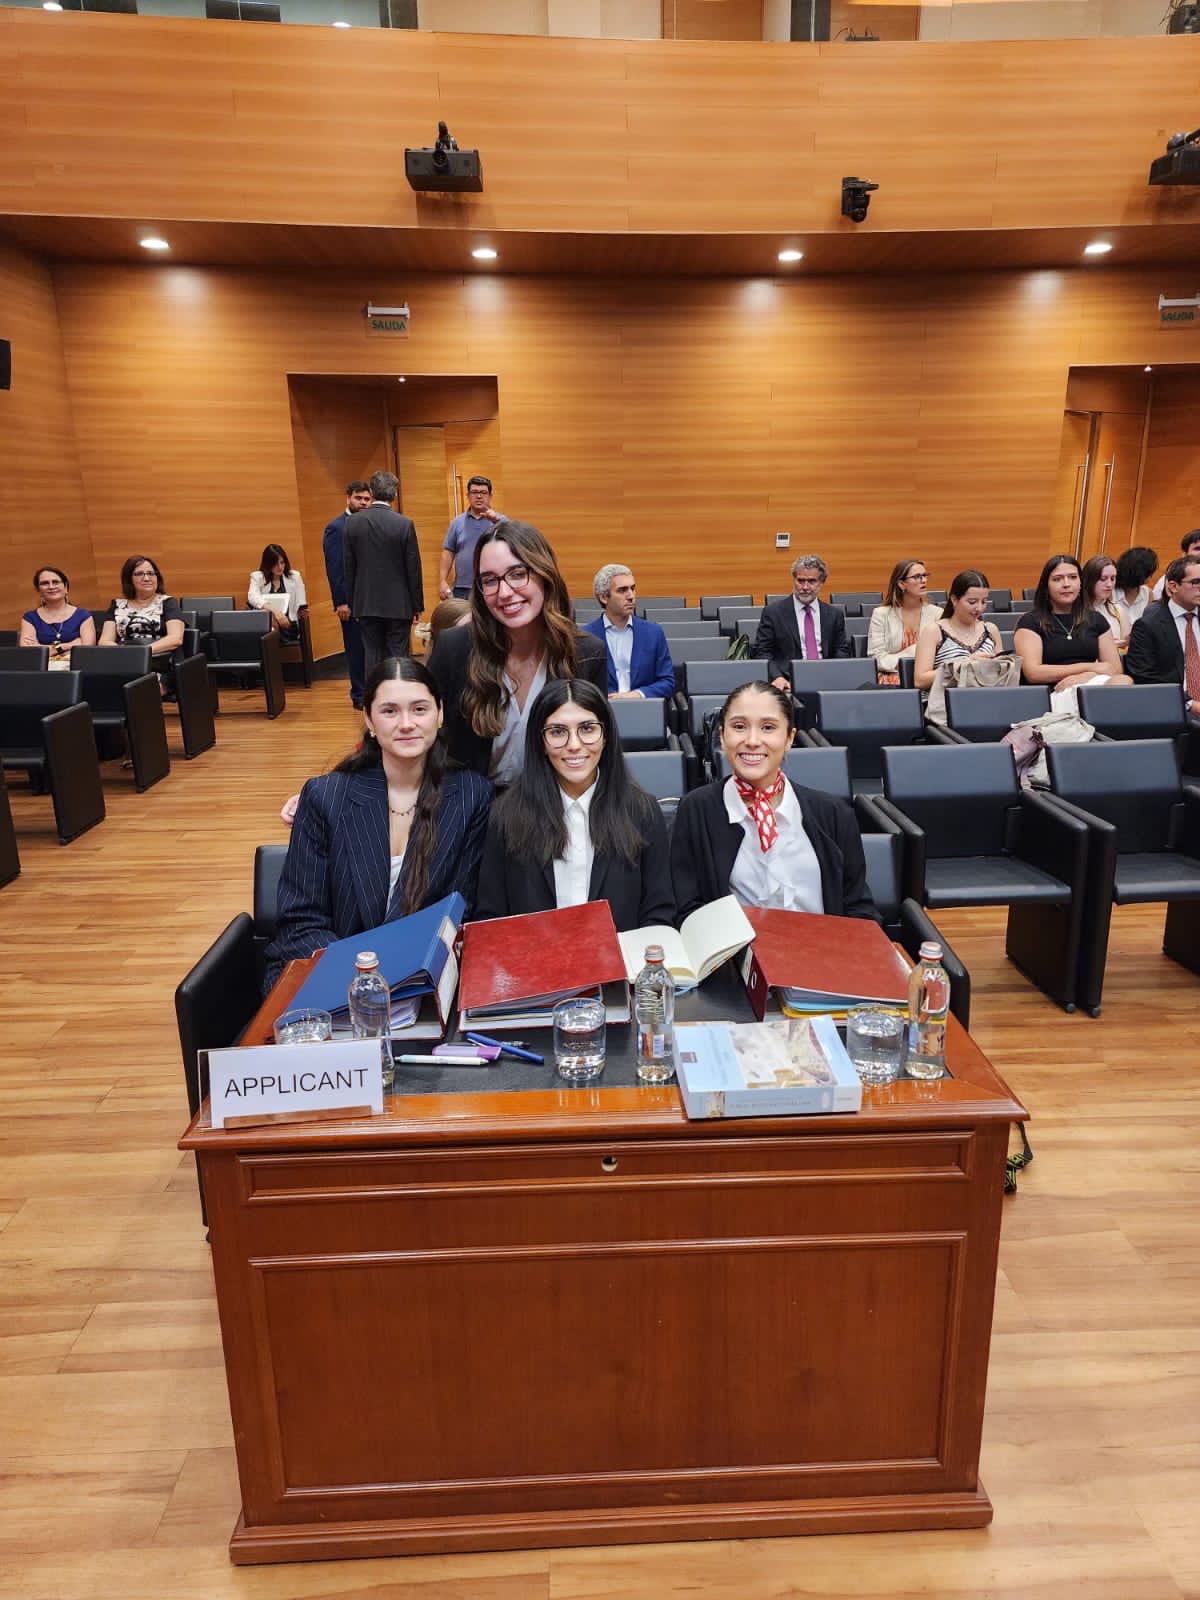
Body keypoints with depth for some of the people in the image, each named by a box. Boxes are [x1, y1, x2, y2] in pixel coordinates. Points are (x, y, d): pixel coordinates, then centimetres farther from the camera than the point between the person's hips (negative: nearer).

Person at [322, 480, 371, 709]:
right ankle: (359, 696, 12)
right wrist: (341, 602, -15)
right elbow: (333, 568, -10)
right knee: (356, 649, 3)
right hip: (352, 601, -5)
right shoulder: (335, 528, -6)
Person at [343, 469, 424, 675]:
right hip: (398, 604, -2)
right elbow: (413, 569, -5)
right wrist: (417, 605, 4)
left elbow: (349, 567, 3)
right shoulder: (404, 524, -10)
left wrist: (352, 602, 12)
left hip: (366, 604, 2)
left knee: (372, 656, 8)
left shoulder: (352, 522, -2)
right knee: (397, 658, 3)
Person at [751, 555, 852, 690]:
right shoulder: (773, 612, 6)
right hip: (790, 681, -3)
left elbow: (842, 651, 15)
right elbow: (761, 652, 3)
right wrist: (777, 677, -16)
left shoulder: (835, 614, 16)